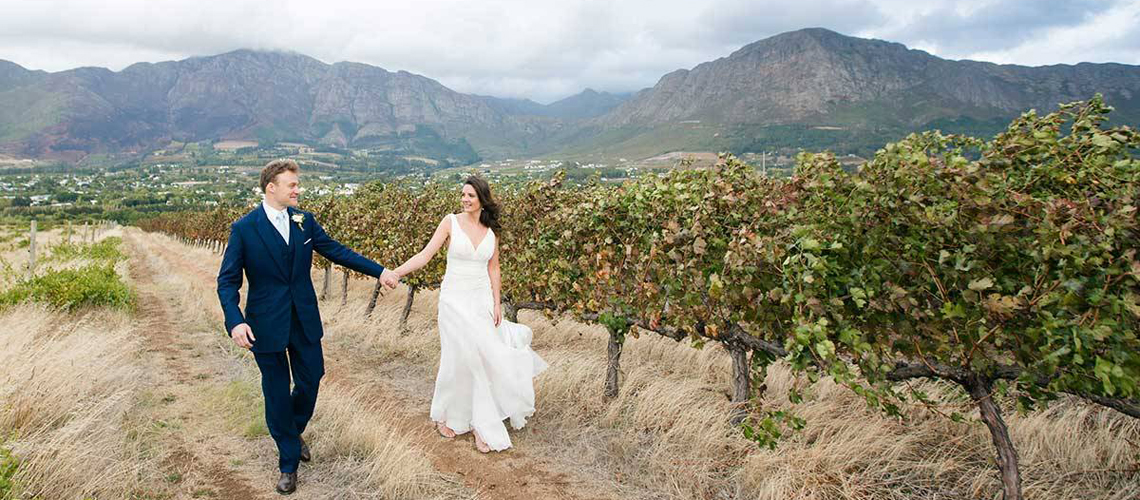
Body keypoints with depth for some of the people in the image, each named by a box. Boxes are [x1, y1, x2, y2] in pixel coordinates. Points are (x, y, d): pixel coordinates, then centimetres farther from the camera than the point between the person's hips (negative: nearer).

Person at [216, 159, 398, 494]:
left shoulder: (305, 220, 0)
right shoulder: (244, 229, -12)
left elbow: (336, 251, 7)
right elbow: (227, 281, -9)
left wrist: (378, 270, 6)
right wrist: (235, 321, -23)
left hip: (305, 319, 4)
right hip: (266, 324, -4)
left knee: (311, 380, 13)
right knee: (277, 393, 7)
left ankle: (293, 431, 44)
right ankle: (289, 462, 25)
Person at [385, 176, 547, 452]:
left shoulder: (490, 230, 5)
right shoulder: (451, 222, -5)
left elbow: (493, 269, 11)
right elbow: (425, 255, -12)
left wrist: (497, 304, 4)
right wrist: (396, 272, -26)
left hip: (482, 299, 3)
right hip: (455, 299, -3)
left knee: (482, 358, 1)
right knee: (460, 360, -2)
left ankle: (481, 424, 12)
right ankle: (445, 416, 21)